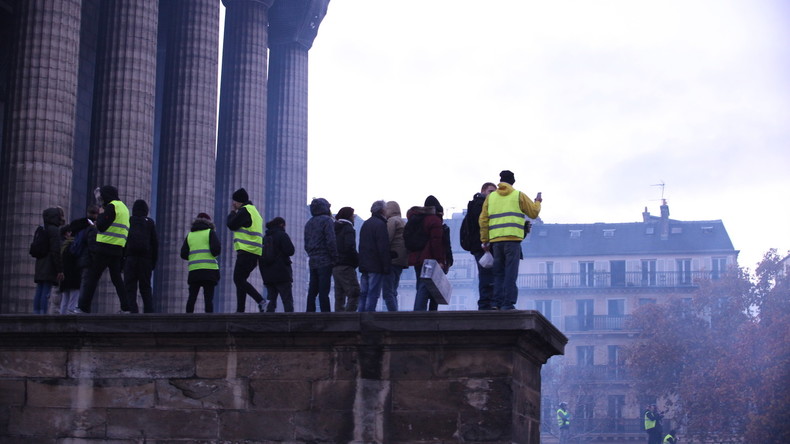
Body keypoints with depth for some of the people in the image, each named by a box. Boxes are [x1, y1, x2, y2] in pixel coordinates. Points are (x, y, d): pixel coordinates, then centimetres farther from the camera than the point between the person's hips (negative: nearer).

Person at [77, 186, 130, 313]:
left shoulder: (111, 206, -8)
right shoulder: (124, 207, 20)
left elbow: (101, 226, -15)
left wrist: (101, 214, 2)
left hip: (104, 247, -8)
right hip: (118, 249, 8)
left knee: (92, 277, -6)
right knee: (117, 279, 11)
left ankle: (83, 308, -9)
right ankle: (126, 308, 3)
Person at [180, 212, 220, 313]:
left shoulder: (190, 235, 15)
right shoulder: (210, 232, 5)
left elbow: (183, 255, 9)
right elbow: (216, 249, -8)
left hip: (194, 271, 3)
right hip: (209, 270, -3)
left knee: (192, 297, 7)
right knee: (208, 298, -5)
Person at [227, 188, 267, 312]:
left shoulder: (245, 210, -6)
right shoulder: (254, 211, 26)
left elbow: (232, 225, -5)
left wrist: (232, 212, 8)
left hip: (247, 251, -10)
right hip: (256, 253, 10)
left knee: (238, 279, -14)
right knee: (240, 280, 10)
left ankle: (260, 301, -24)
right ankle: (240, 311, 7)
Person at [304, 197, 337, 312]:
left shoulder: (308, 223, 17)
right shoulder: (327, 220, -6)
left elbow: (306, 245, 18)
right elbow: (331, 241, -14)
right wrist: (335, 258, -9)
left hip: (312, 261, 7)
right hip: (325, 261, -7)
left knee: (312, 291, 9)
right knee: (324, 291, -9)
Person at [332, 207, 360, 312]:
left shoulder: (335, 229, 17)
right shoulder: (348, 229, -7)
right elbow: (350, 247, -20)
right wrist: (358, 260, -7)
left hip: (335, 267, 8)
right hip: (346, 266, -8)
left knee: (339, 296, 9)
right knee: (354, 294, -9)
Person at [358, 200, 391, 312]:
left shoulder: (365, 224, 17)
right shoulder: (380, 224, -11)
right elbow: (384, 248, -16)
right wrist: (386, 267, -15)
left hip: (364, 265, 8)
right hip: (376, 265, -8)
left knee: (363, 293, 10)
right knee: (373, 294, -7)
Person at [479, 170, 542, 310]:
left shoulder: (490, 197, 15)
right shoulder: (518, 196, 6)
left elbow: (483, 220, 9)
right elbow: (533, 213, 9)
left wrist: (485, 240, 12)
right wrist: (538, 202, 30)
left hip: (495, 241, 3)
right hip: (512, 239, -3)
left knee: (498, 274, 9)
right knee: (510, 273, -6)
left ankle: (499, 303, 4)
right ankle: (508, 303, -12)